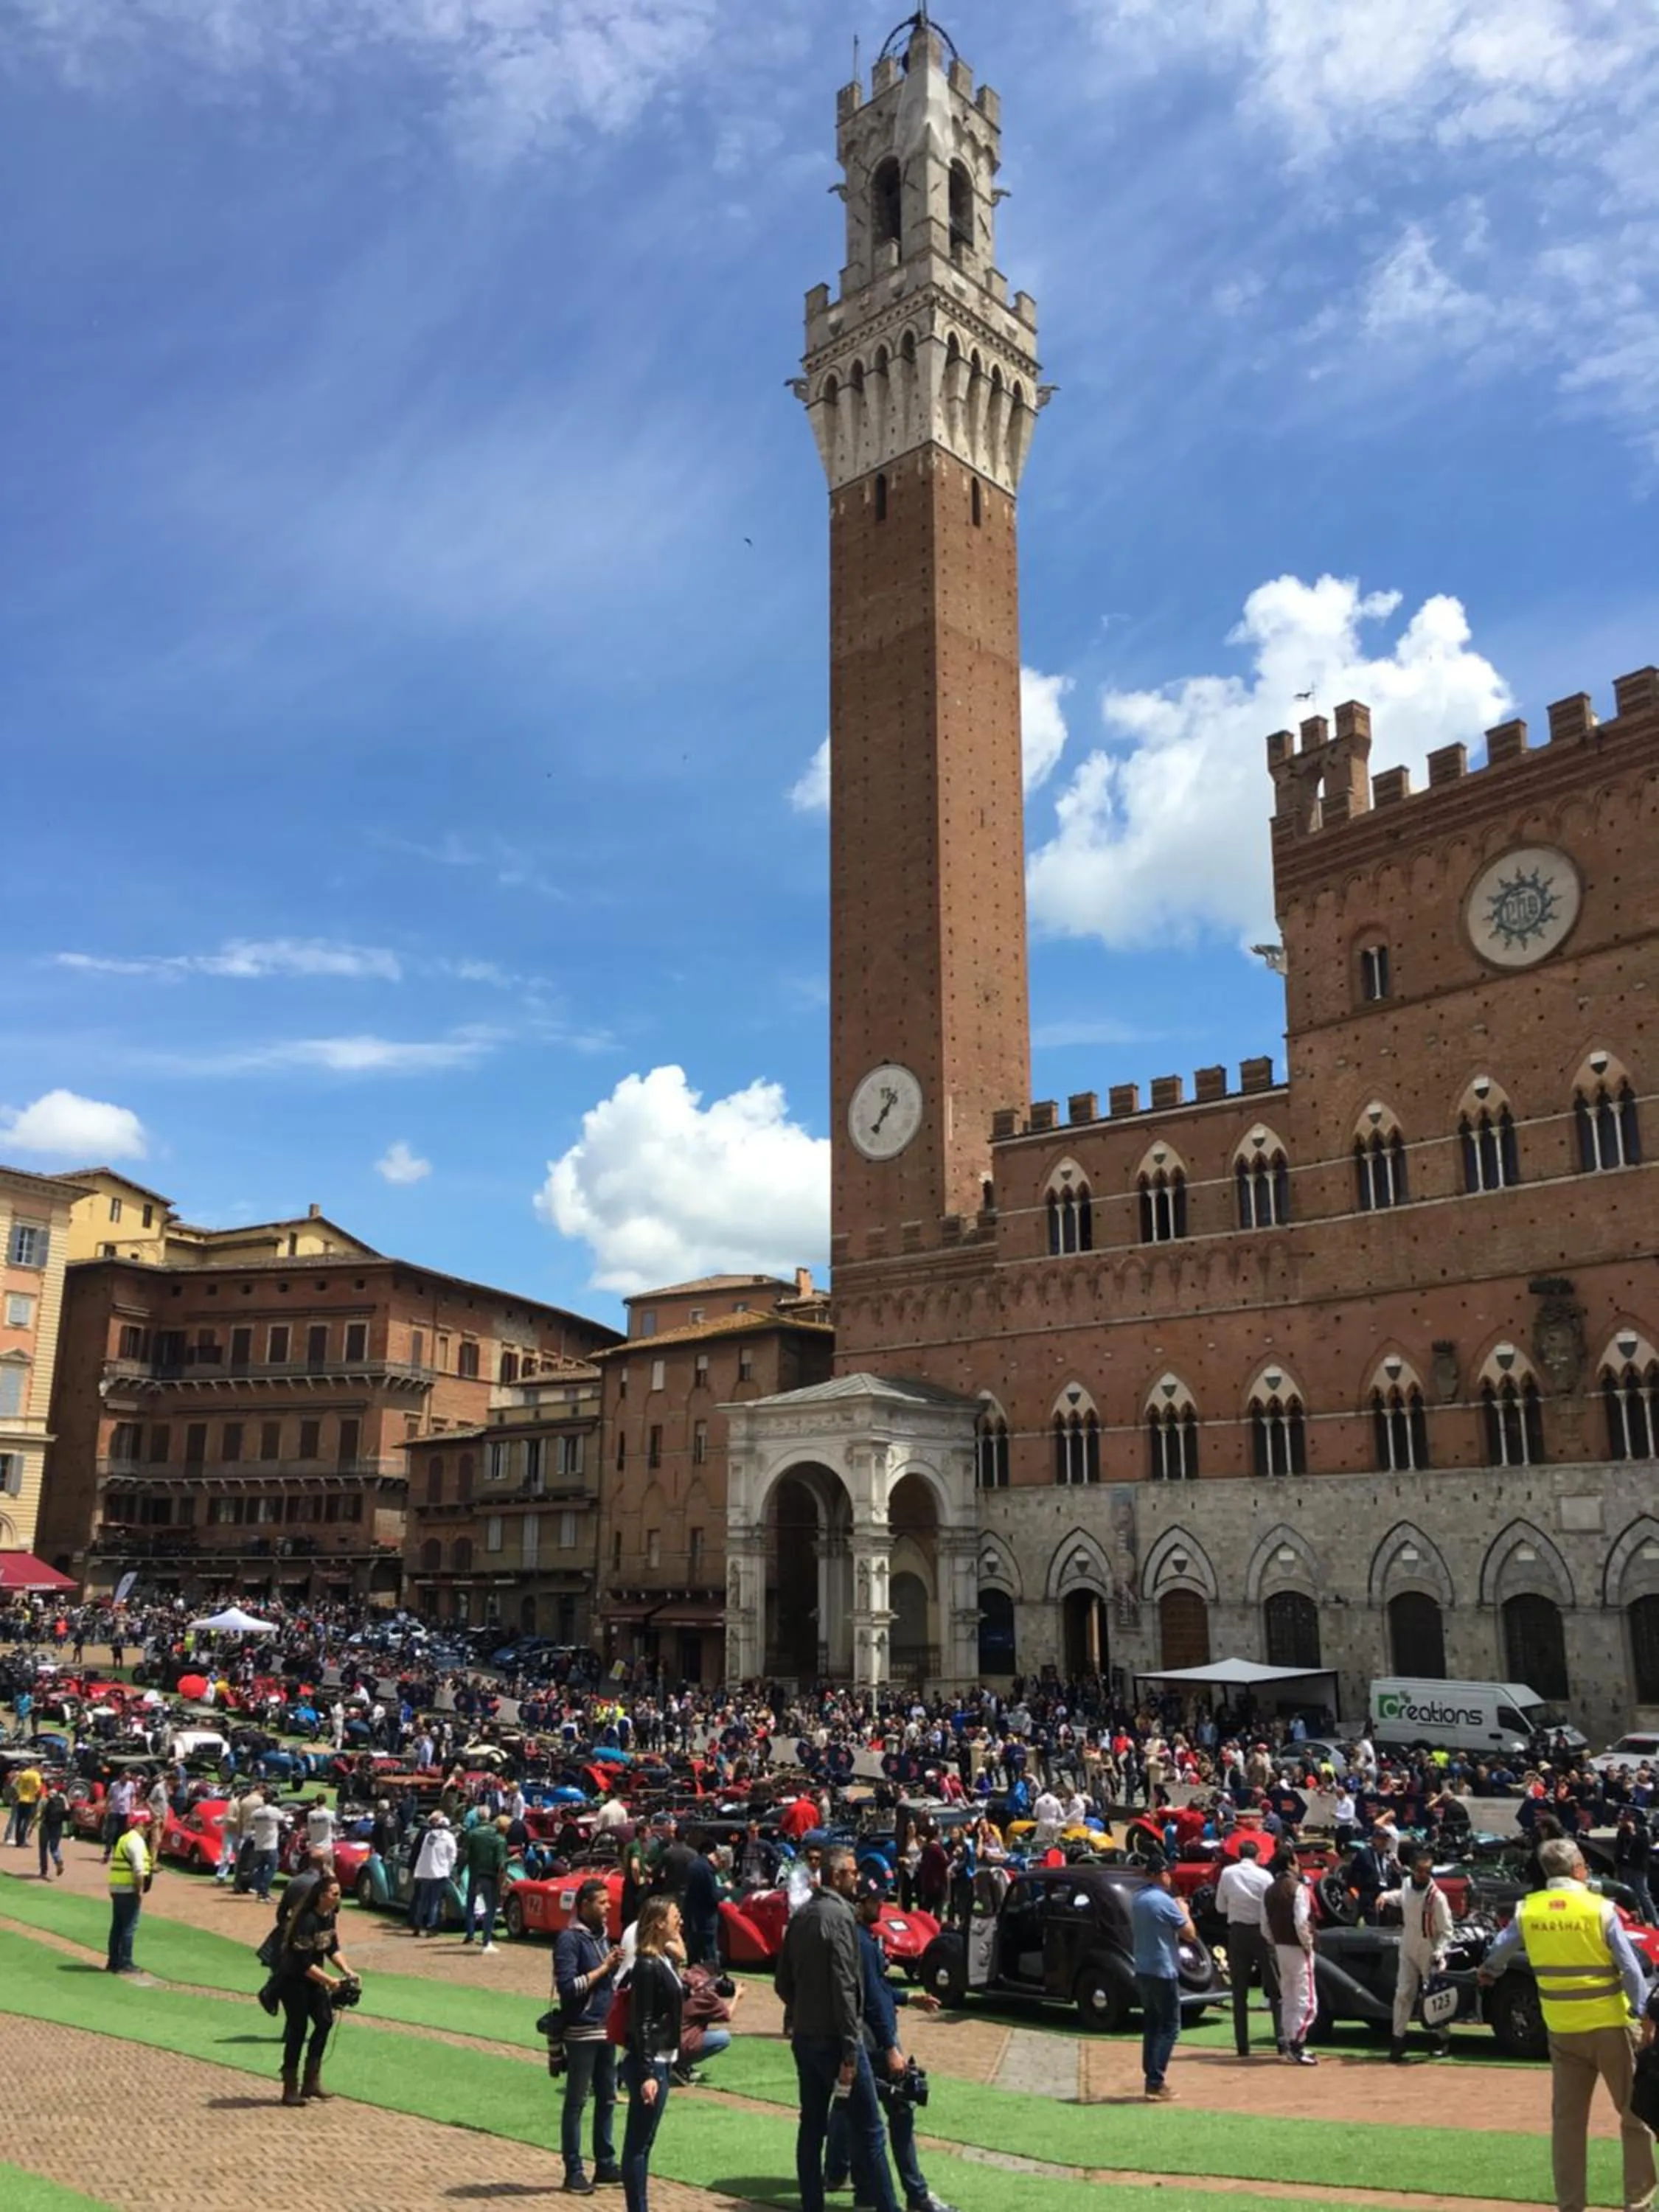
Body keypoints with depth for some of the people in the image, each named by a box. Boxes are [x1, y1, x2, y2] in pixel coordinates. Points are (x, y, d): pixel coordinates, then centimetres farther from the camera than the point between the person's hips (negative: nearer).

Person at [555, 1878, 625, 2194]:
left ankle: (605, 2164, 24)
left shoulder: (601, 1935, 12)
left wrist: (615, 1966, 0)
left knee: (607, 2098, 14)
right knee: (576, 2102, 1)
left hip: (606, 2029, 8)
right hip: (581, 2031, -8)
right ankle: (573, 2171, 9)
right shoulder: (570, 1939, -13)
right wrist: (604, 1967, -18)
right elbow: (567, 1987, -20)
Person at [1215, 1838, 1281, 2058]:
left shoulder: (1227, 1873, -2)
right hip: (1262, 1932, -2)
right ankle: (1282, 2041, 4)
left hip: (1237, 1932, 2)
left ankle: (1242, 2046, 8)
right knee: (1275, 1989, 9)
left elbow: (1220, 1906, 5)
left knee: (1240, 1992, 8)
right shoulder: (1264, 1876, -10)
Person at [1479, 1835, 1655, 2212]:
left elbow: (1501, 1949, 15)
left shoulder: (1528, 1909, -2)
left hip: (1562, 2030, 3)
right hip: (1610, 2025, -3)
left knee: (1567, 2118, 11)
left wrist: (1488, 1971, 35)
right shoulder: (1600, 1909, -14)